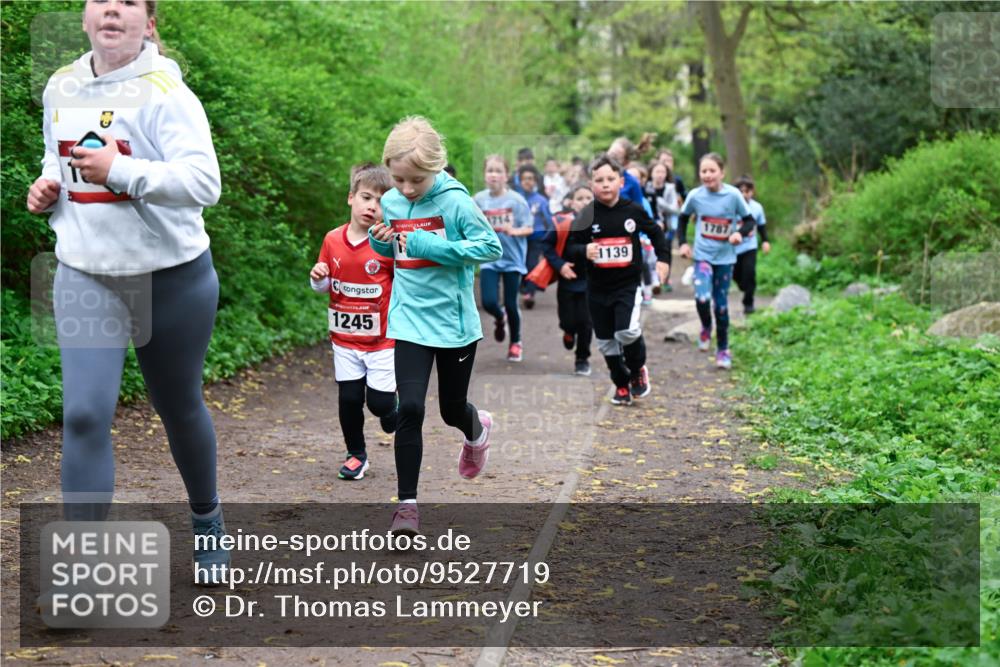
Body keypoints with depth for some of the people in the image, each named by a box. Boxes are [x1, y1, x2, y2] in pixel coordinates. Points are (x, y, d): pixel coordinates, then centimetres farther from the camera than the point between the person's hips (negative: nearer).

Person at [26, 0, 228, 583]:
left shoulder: (164, 91, -15)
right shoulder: (61, 88, 4)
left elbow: (204, 182, -25)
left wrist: (119, 170, -31)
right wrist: (47, 188, 1)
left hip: (173, 277, -3)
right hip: (86, 276, 4)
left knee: (180, 408, 14)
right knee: (84, 415, -10)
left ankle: (207, 520, 41)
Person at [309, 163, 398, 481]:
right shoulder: (333, 240, 1)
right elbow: (324, 286, 13)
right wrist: (318, 278, -9)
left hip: (382, 339, -3)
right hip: (344, 339, 3)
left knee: (379, 402, -3)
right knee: (348, 399, 6)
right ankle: (356, 455, 25)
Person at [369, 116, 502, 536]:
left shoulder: (455, 201, -15)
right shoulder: (391, 202, 0)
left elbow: (492, 247, -15)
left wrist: (432, 245, -22)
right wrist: (381, 241, -8)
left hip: (454, 322, -2)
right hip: (410, 320, 2)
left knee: (452, 410, 14)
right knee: (409, 409, -10)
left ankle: (478, 429, 52)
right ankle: (407, 503, -1)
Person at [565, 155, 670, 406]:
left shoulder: (634, 211, -2)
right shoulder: (587, 216, -4)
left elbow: (655, 233, 15)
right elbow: (570, 248, -1)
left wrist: (663, 258, 7)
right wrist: (583, 251, -22)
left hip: (628, 284, -2)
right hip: (598, 288, 2)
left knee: (627, 331, -21)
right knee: (606, 340, 10)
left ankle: (638, 369, 10)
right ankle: (621, 384, 30)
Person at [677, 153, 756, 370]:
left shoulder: (733, 195, -11)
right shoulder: (695, 195, -7)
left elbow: (749, 220, -1)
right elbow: (683, 218, 11)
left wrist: (740, 233, -20)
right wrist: (682, 242, 2)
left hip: (725, 257, 0)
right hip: (702, 255, 0)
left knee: (721, 304, 6)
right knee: (702, 298, -21)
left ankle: (723, 350, 23)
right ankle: (706, 328, 12)